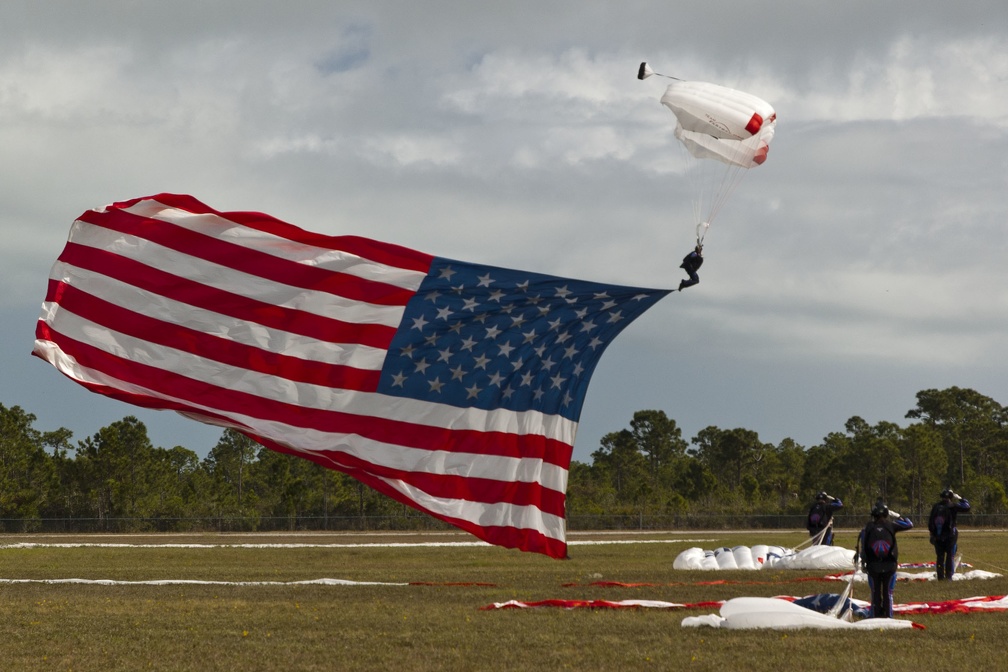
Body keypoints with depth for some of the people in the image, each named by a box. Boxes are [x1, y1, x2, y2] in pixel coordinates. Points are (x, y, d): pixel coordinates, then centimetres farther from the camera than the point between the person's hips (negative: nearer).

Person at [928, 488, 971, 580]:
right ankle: (948, 576, -3)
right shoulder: (952, 506, -10)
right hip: (950, 536, -4)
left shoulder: (935, 507, 4)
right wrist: (960, 499, 8)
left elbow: (930, 522, 7)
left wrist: (932, 534, 14)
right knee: (950, 557, 2)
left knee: (939, 557, 8)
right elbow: (966, 507, -7)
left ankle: (940, 576, 7)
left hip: (938, 537, 4)